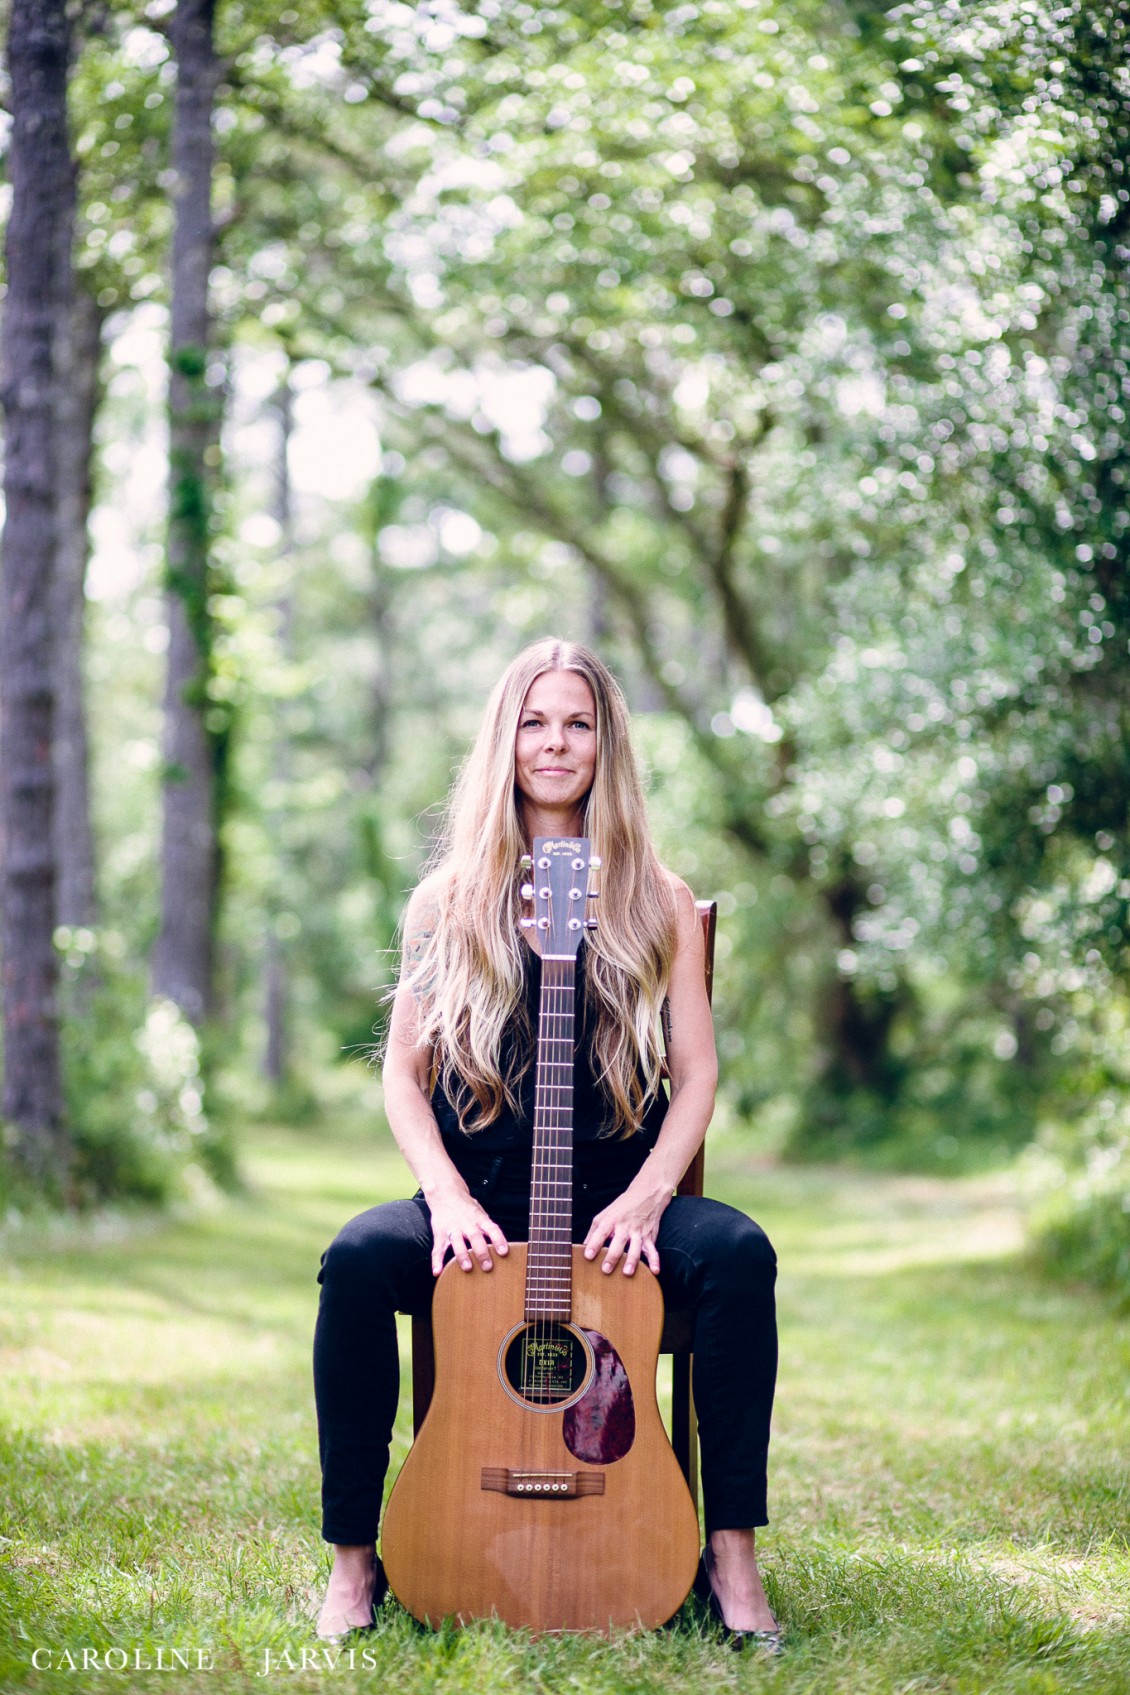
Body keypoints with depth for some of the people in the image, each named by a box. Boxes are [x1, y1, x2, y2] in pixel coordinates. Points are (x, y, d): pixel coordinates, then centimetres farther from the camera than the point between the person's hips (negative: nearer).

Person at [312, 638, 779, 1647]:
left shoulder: (659, 906, 8)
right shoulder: (450, 902, 9)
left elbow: (696, 1073, 4)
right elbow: (402, 1074, 6)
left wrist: (642, 1202, -13)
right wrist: (450, 1200, -11)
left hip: (617, 1204, 0)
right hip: (477, 1206, 0)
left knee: (738, 1253, -30)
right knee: (358, 1259, -30)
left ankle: (732, 1553, -20)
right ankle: (354, 1559, -17)